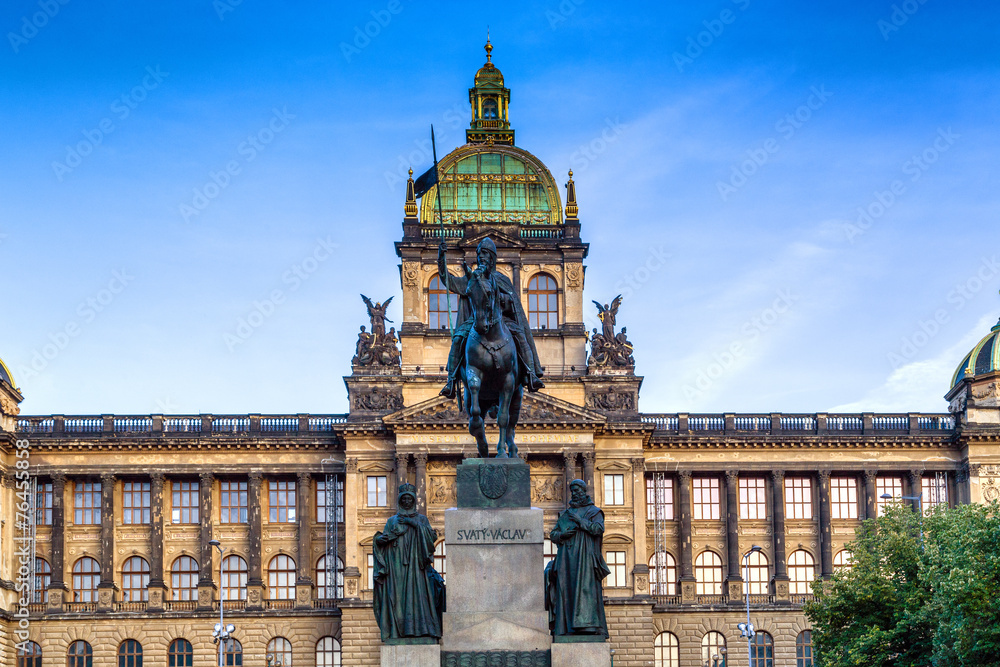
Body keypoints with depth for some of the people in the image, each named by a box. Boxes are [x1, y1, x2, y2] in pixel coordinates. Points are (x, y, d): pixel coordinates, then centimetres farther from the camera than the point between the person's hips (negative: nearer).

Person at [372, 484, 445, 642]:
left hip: (415, 564, -1)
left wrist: (413, 524, -7)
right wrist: (380, 539, -14)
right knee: (397, 595, -9)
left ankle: (418, 628, -15)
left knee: (417, 593, -12)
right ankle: (397, 630, -12)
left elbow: (432, 536, 0)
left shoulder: (421, 519, 15)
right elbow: (382, 540, 10)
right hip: (396, 564, 1)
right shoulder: (392, 521, 18)